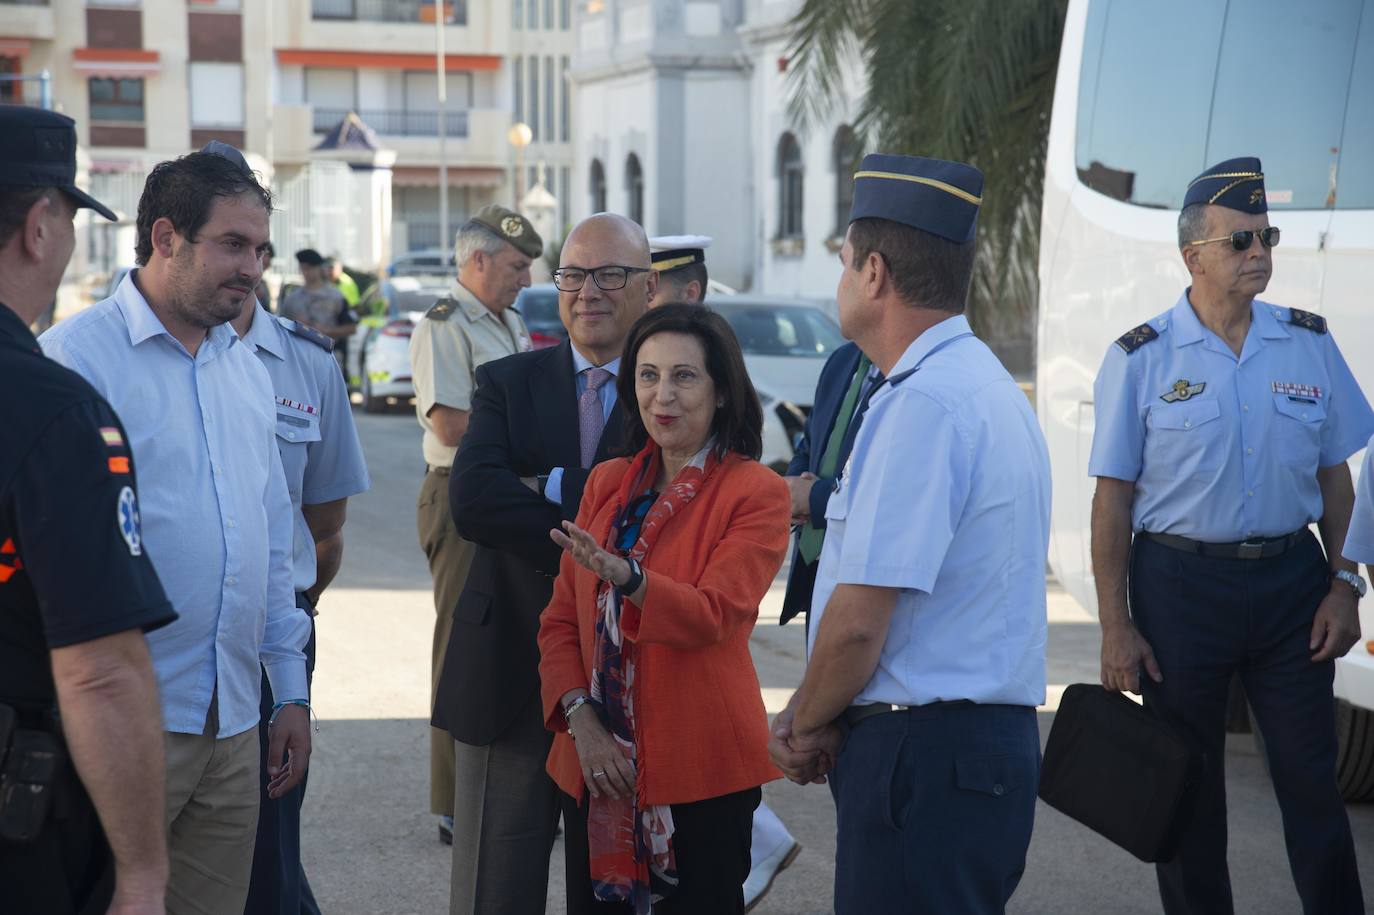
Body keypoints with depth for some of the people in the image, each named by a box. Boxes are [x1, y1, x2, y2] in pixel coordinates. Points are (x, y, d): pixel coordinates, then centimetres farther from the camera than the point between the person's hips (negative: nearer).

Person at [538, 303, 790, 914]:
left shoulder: (756, 492, -6)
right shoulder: (606, 484, 10)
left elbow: (711, 616, -17)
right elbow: (561, 619, 10)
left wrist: (625, 576, -35)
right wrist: (581, 720, -6)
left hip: (701, 772, -4)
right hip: (594, 765, 5)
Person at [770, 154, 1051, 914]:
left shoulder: (922, 402, -18)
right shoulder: (984, 383, 15)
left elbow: (858, 621, -20)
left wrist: (804, 723, -2)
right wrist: (825, 723, 9)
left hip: (925, 760, -10)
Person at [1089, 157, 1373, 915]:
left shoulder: (1309, 345, 4)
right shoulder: (1140, 359, -4)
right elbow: (1113, 499, -3)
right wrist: (1116, 627, -6)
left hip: (1291, 581, 2)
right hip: (1179, 586, -2)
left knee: (1312, 779, 3)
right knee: (1187, 787, 9)